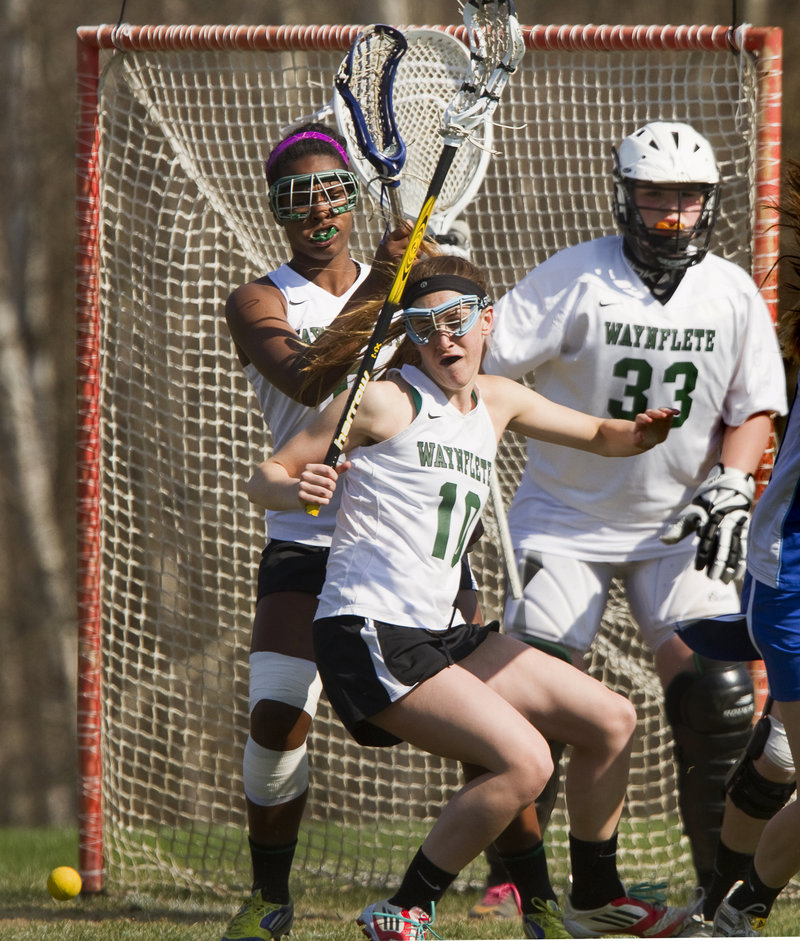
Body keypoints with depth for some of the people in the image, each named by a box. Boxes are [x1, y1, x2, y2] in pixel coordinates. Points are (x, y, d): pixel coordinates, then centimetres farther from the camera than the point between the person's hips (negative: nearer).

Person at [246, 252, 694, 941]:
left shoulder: (497, 401, 13)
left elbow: (598, 435, 27)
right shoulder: (385, 401, -8)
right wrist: (297, 490, -29)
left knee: (612, 721, 13)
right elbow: (265, 479, -6)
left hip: (439, 633, 8)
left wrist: (638, 434, 4)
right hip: (369, 632, -8)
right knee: (524, 762, -23)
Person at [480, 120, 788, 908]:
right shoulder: (574, 278, -11)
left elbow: (754, 407, 7)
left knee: (717, 695, -12)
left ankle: (721, 881, 0)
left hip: (677, 526, 2)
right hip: (565, 518, -2)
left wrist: (730, 487, -8)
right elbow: (482, 361, -13)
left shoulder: (733, 294, -1)